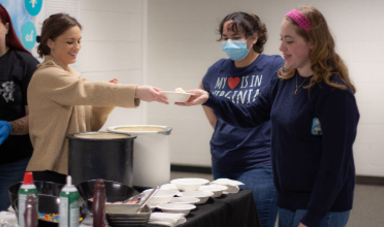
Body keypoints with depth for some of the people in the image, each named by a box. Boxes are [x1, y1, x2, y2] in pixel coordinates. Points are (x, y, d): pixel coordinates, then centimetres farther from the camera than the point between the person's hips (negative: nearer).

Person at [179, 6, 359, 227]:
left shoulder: (335, 93, -19)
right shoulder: (284, 80, 3)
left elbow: (335, 164, -20)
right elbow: (250, 115, 11)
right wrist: (208, 99, -3)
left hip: (322, 207, -7)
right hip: (288, 201, 7)